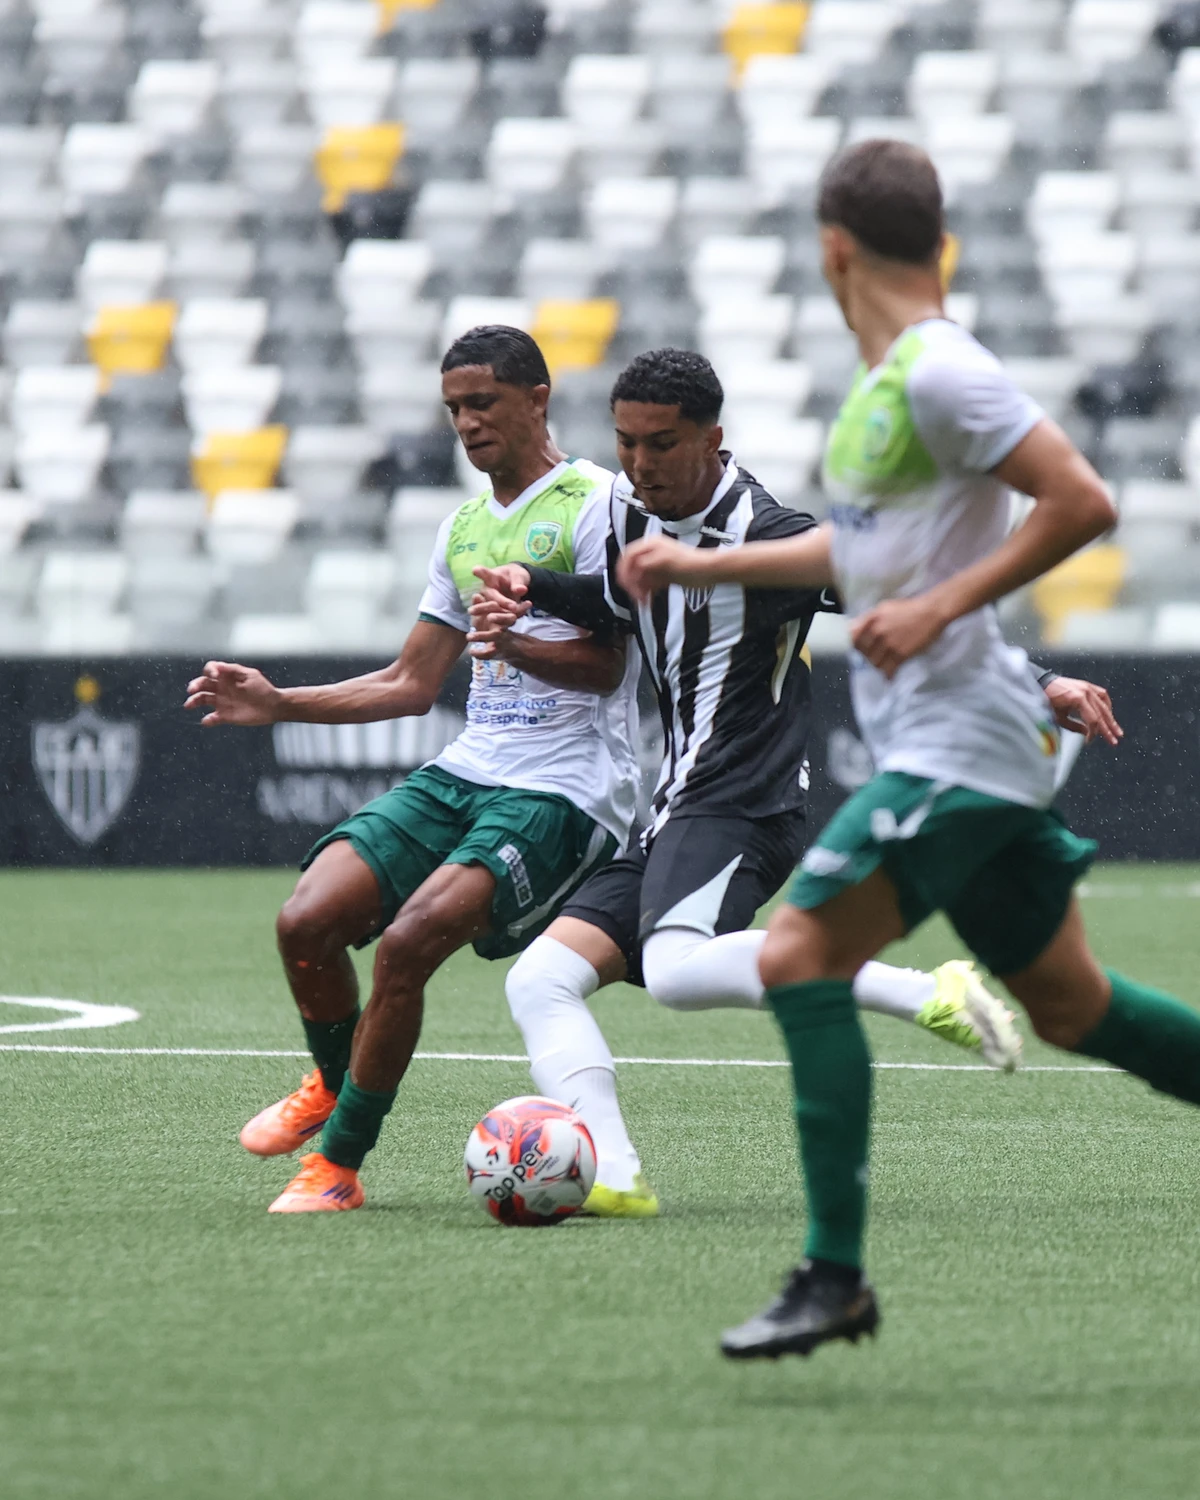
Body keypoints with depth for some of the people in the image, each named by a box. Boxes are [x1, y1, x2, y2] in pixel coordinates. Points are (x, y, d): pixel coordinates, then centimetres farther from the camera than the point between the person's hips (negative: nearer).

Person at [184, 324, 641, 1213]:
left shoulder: (593, 504, -3)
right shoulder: (465, 528, 21)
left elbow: (606, 663, -11)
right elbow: (412, 685, 25)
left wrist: (515, 644, -31)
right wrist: (277, 703, 16)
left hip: (564, 789, -7)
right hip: (464, 772, 7)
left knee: (407, 942, -26)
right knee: (308, 922, -11)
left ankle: (339, 1160, -12)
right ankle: (333, 1087, 17)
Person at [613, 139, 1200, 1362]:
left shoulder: (940, 375, -15)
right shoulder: (882, 380, 14)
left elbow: (1082, 503, -20)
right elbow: (865, 545, 29)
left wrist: (940, 608, -21)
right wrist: (706, 565, 28)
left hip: (958, 739, -10)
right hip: (939, 742, 10)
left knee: (800, 955, -15)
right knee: (1070, 1006, 14)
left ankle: (834, 1276, -14)